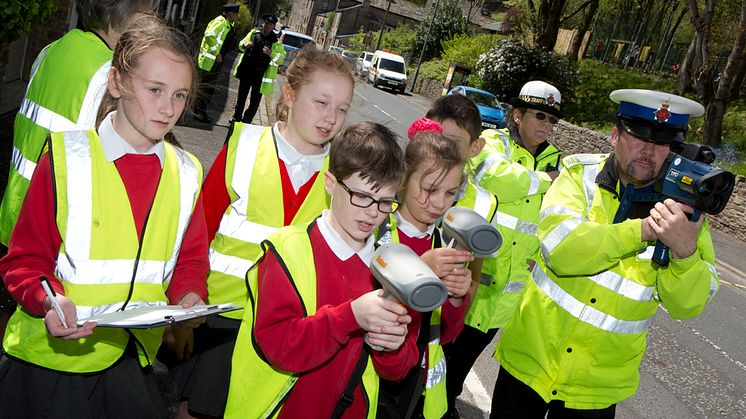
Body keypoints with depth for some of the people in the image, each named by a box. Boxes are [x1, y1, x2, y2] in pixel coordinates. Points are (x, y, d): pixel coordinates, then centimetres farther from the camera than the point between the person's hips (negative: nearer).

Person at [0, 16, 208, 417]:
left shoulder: (185, 173, 2)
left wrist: (189, 297, -12)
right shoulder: (66, 157, -10)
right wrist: (49, 299, -24)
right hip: (52, 358, -3)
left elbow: (190, 260, 8)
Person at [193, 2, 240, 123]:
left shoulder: (227, 24, 14)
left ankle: (200, 111, 25)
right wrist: (216, 53, -24)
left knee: (208, 88, 16)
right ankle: (199, 113, 1)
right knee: (206, 88, -5)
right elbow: (209, 36, -29)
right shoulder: (220, 22, -15)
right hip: (210, 60, -10)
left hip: (216, 60, 10)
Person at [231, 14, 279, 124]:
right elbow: (241, 44, 16)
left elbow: (282, 56, -11)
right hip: (246, 70, 3)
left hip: (261, 74, -3)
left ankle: (247, 120, 15)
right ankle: (237, 117, 27)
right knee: (241, 95, 14)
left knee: (255, 99, 3)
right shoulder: (254, 33, 5)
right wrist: (245, 45, -8)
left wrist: (271, 53, -28)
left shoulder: (276, 40, -5)